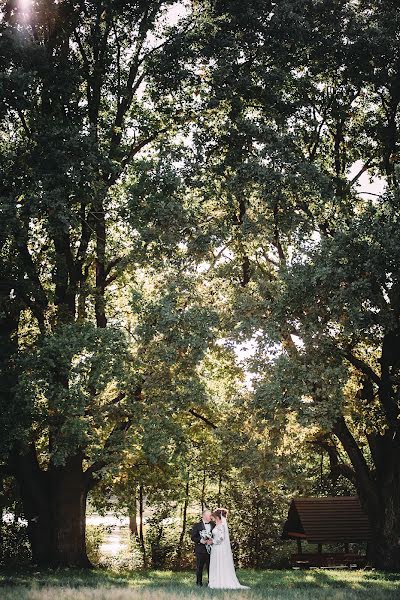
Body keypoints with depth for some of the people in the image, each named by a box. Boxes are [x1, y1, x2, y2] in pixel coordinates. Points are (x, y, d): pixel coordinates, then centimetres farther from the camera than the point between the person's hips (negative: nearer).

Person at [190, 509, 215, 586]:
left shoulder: (213, 525, 11)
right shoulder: (197, 526, 1)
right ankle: (199, 582, 14)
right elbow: (193, 537, -2)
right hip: (201, 550, -2)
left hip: (211, 550, 3)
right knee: (199, 567, 4)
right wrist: (200, 540, -17)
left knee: (211, 567, 4)